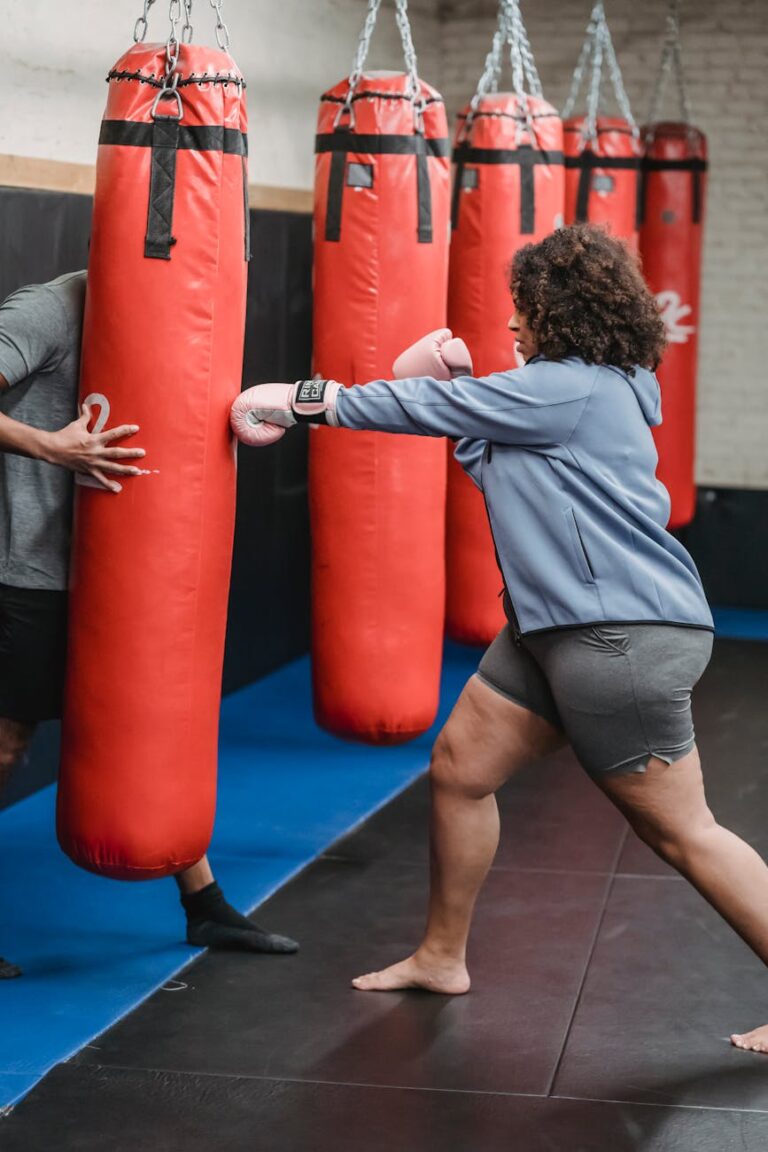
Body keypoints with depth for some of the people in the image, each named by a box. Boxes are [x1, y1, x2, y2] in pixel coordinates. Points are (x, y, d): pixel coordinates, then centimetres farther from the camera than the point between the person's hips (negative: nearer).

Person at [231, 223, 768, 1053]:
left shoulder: (572, 387, -15)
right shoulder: (586, 392, 15)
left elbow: (435, 407, -11)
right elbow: (502, 475, 24)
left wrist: (303, 399, -3)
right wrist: (458, 404, 11)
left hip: (623, 636, -10)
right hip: (556, 629, 11)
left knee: (681, 832, -5)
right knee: (459, 765, 13)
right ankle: (442, 958, 28)